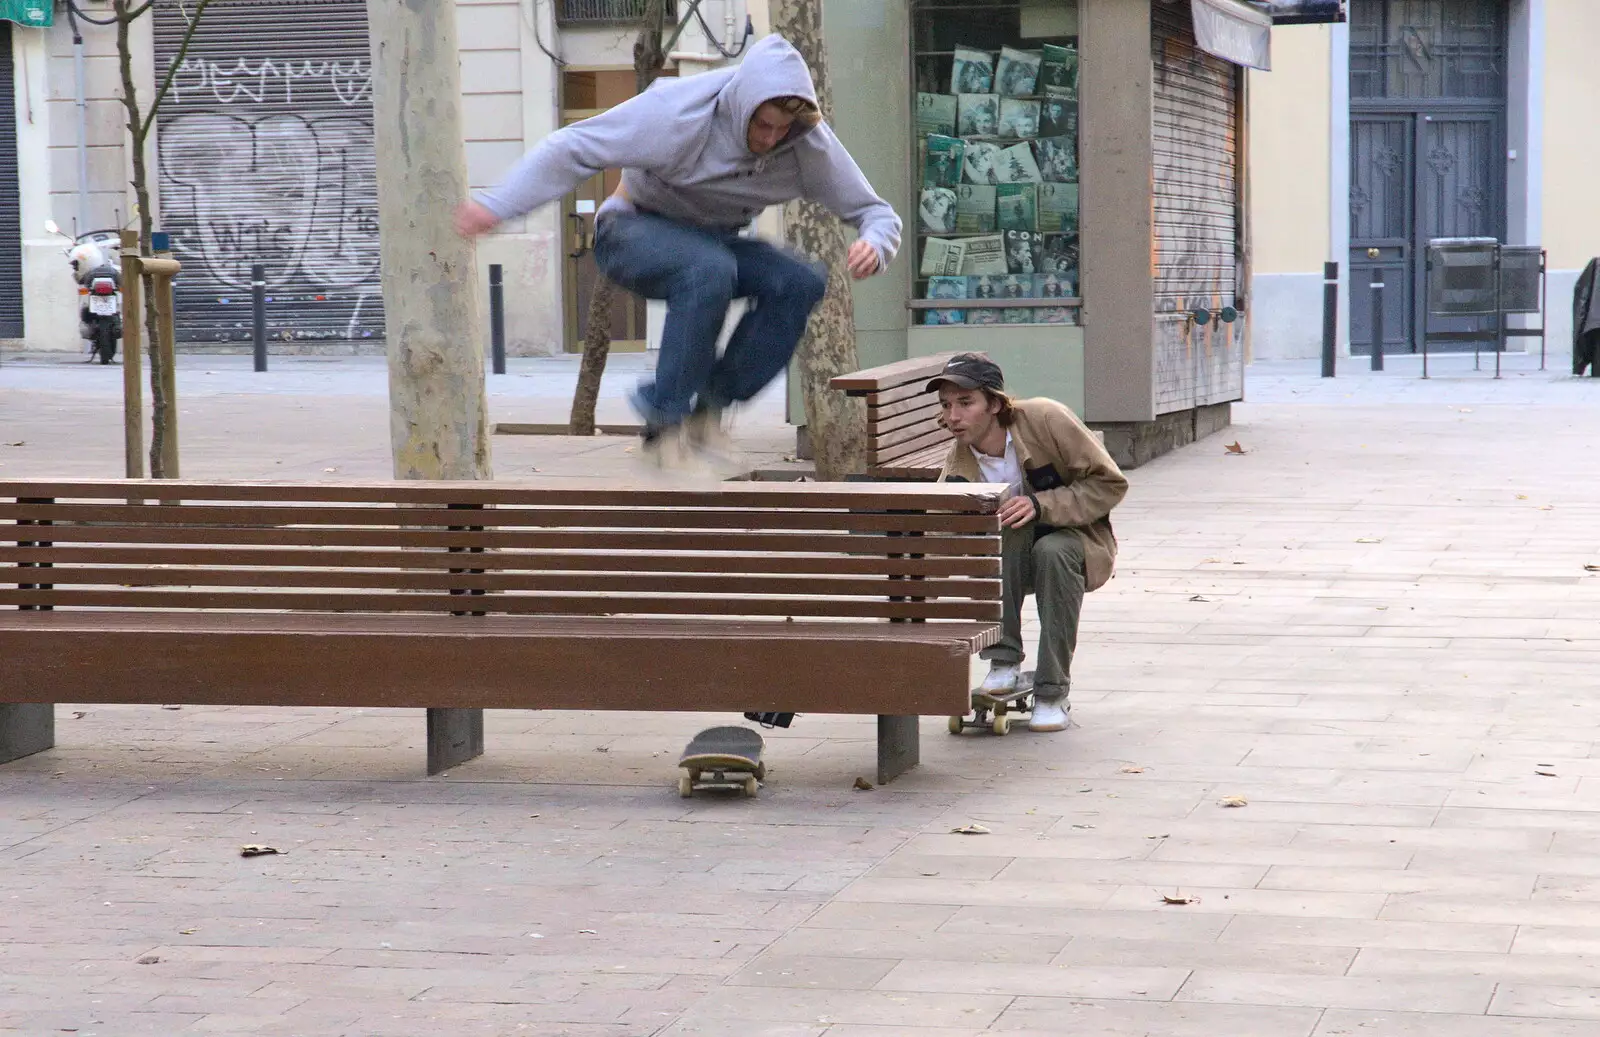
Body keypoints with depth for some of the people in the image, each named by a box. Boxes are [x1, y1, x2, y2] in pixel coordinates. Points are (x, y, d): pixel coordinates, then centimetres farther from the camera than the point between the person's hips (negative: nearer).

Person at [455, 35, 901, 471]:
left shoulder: (810, 142, -15)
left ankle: (709, 407, -13)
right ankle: (665, 423, -28)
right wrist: (497, 203, -34)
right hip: (635, 230, -5)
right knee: (709, 272, -38)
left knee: (803, 284, -24)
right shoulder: (677, 113, -27)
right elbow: (574, 147, -24)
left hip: (714, 240, 5)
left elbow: (874, 210, -8)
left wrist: (874, 245, -34)